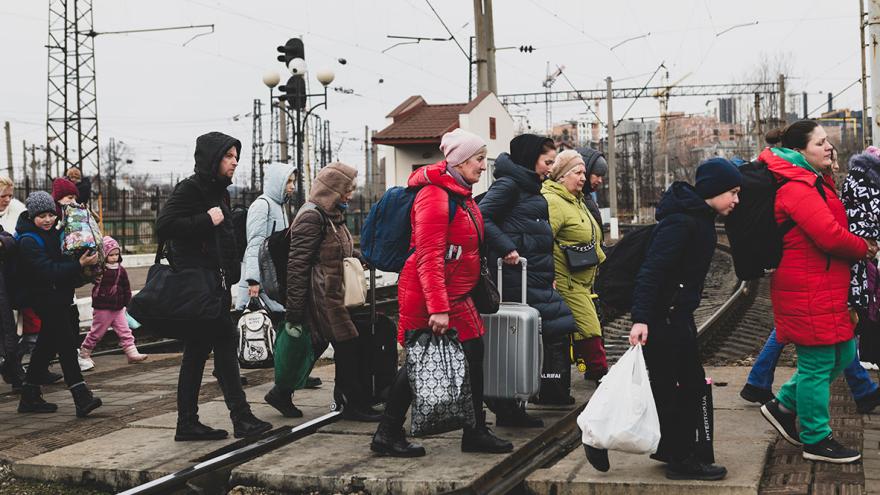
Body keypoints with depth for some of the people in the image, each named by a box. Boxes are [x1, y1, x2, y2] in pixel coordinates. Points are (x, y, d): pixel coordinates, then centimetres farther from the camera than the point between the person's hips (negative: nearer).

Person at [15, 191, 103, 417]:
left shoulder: (52, 232, 10)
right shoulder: (28, 241, -15)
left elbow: (61, 261, 22)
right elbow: (48, 271, -25)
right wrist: (79, 265, -30)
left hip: (57, 295, 9)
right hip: (43, 296, -9)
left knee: (47, 344, 14)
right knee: (66, 342, -16)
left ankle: (30, 397, 23)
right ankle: (82, 398, -21)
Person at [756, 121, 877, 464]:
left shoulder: (815, 183, 17)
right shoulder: (798, 189, -18)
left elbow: (831, 228, 18)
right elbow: (830, 235, -26)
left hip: (825, 288, 10)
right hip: (808, 291, -10)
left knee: (842, 354, 17)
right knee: (818, 363, -1)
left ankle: (784, 406, 27)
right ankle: (817, 441, 12)